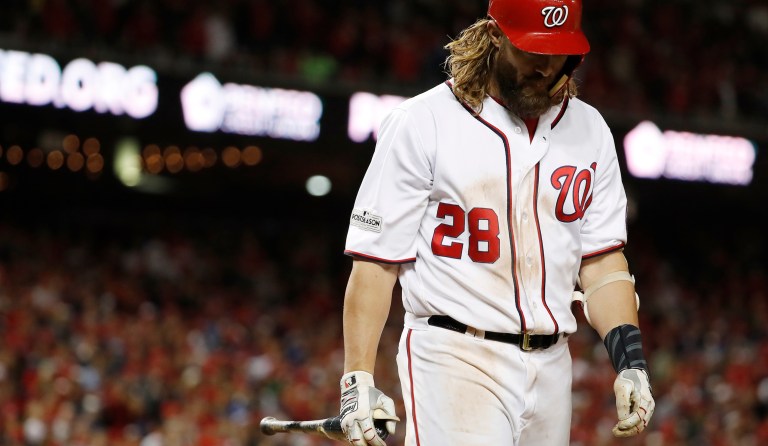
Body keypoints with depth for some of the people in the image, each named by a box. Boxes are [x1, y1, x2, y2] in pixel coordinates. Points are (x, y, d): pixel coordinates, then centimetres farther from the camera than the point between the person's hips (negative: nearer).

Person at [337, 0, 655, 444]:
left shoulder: (589, 131, 12)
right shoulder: (423, 123, -4)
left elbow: (602, 259, 12)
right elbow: (376, 261, -5)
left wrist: (629, 358, -2)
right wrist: (359, 382, -12)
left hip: (551, 367, 5)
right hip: (454, 360, -5)